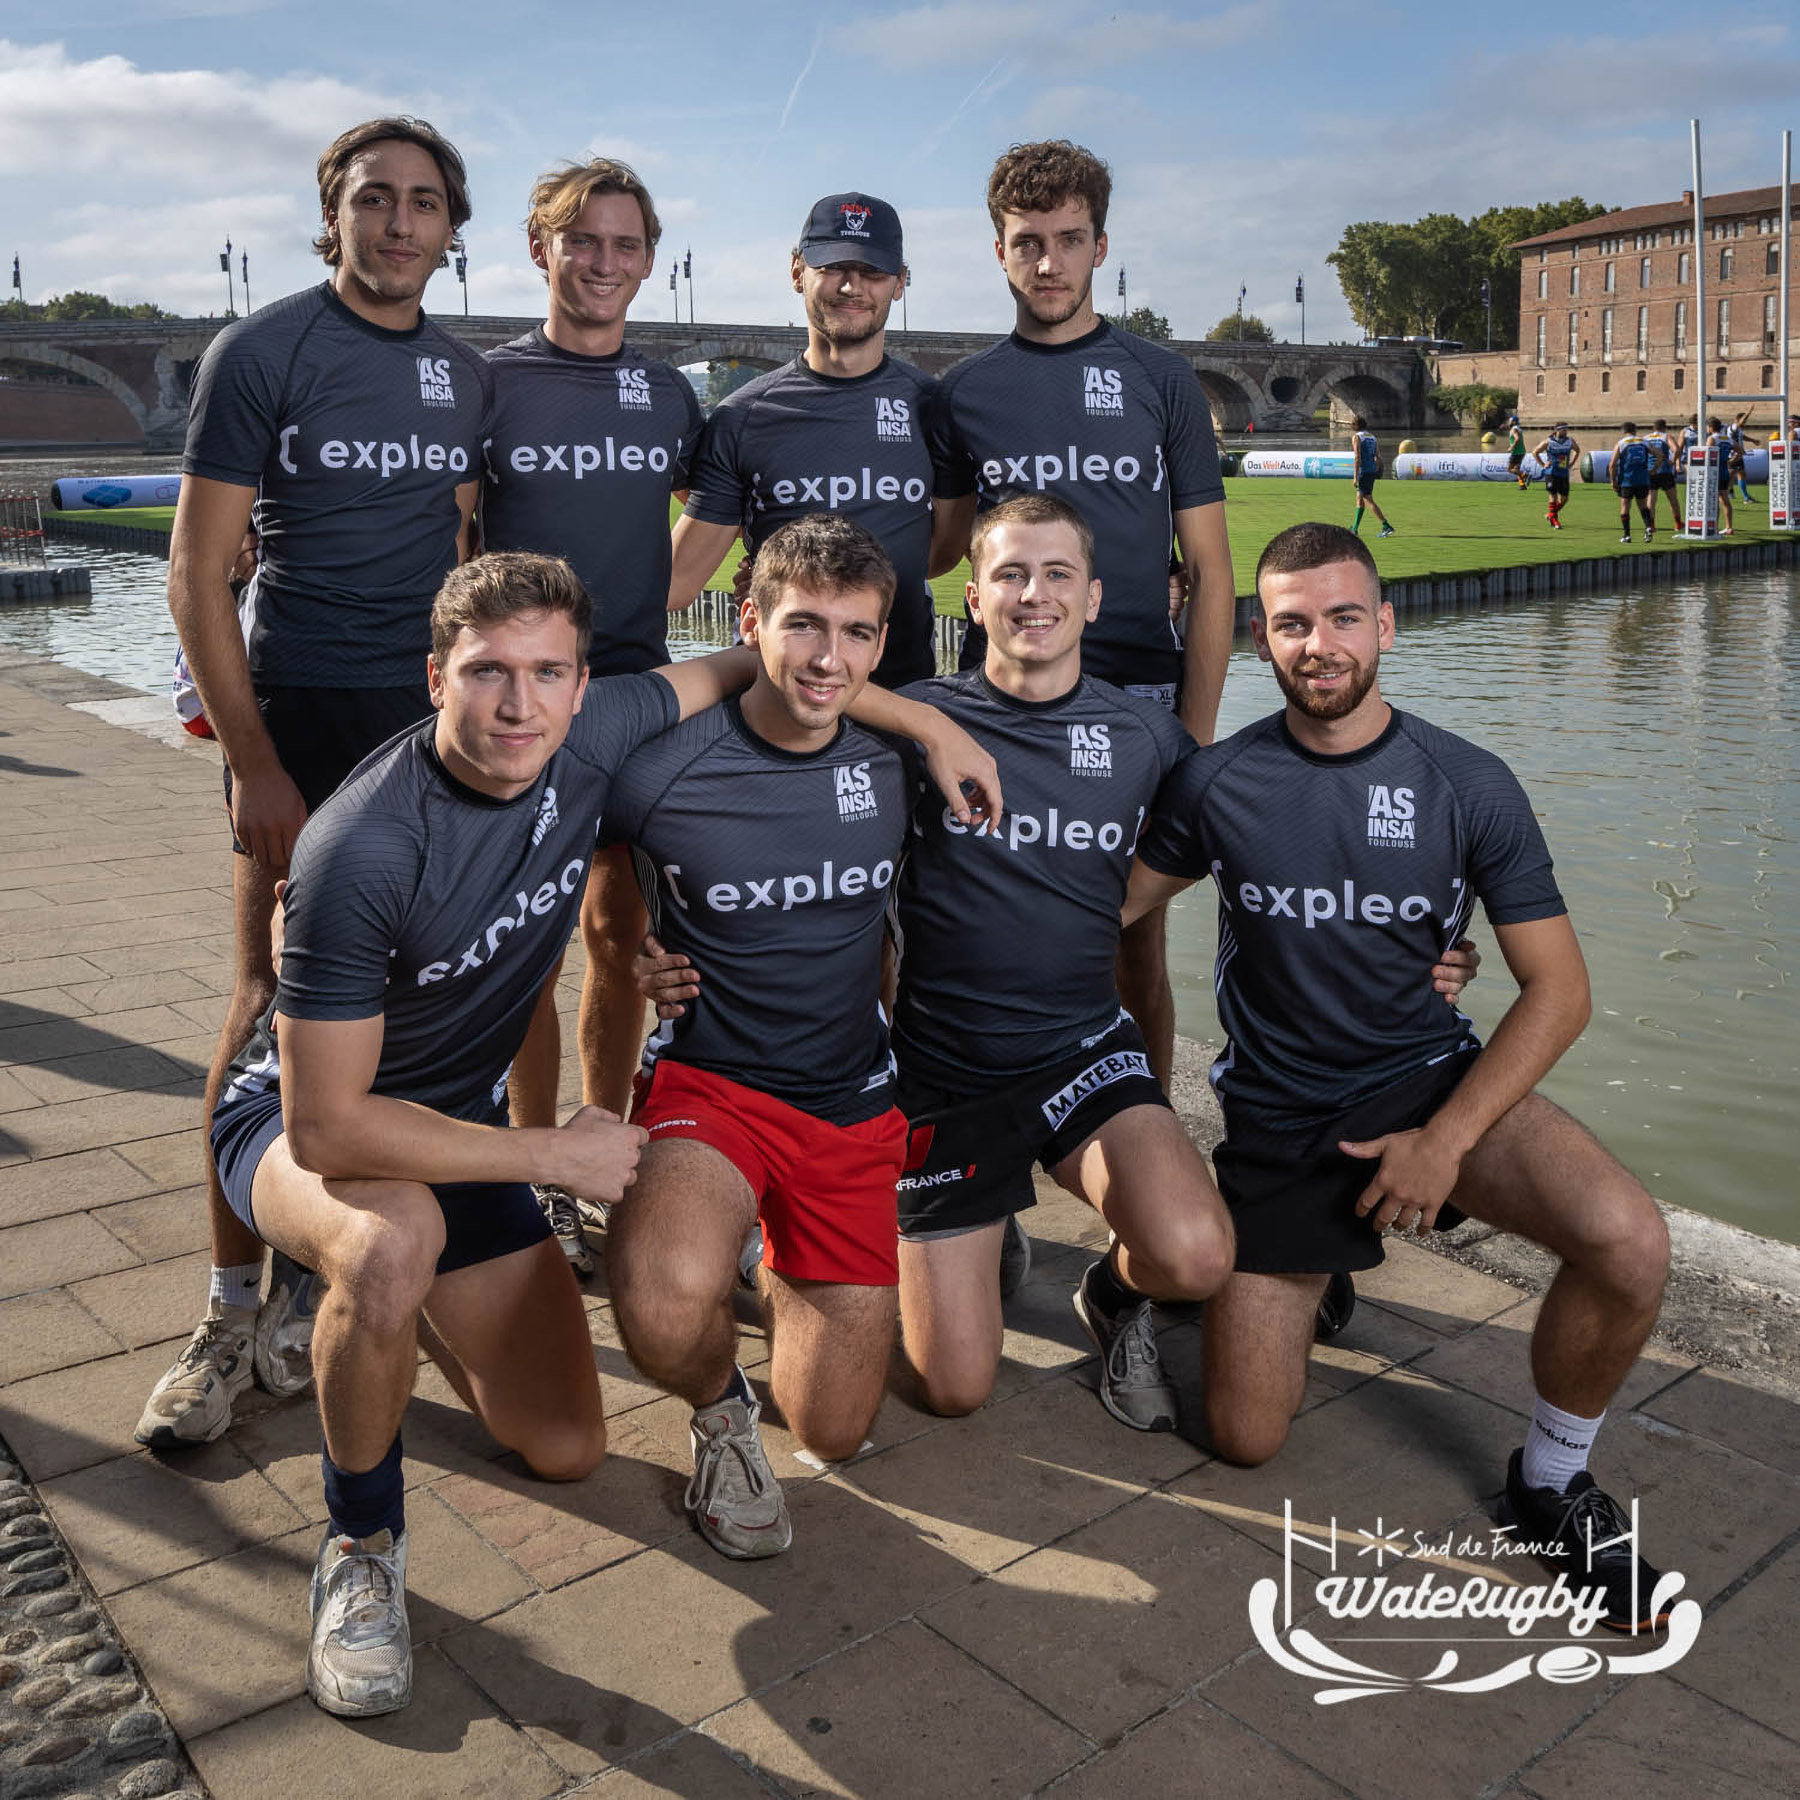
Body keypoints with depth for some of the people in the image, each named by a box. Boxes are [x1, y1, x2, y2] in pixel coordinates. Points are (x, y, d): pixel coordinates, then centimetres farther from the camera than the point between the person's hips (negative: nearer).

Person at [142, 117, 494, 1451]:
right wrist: (256, 767, -13)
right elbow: (199, 575, -6)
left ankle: (311, 1271, 19)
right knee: (275, 1006, -4)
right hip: (299, 709, -4)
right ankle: (233, 1311, 7)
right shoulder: (262, 353, -3)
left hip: (428, 722, 4)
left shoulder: (465, 376, 12)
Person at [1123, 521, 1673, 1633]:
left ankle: (1554, 1481, 1)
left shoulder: (1469, 787, -7)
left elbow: (1559, 990, -7)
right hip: (1275, 1115, 1)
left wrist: (1447, 1140, -16)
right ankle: (1303, 1270, 33)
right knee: (1243, 1440, 0)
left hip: (1427, 1079, 0)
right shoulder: (1219, 783, -5)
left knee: (1631, 1246, -29)